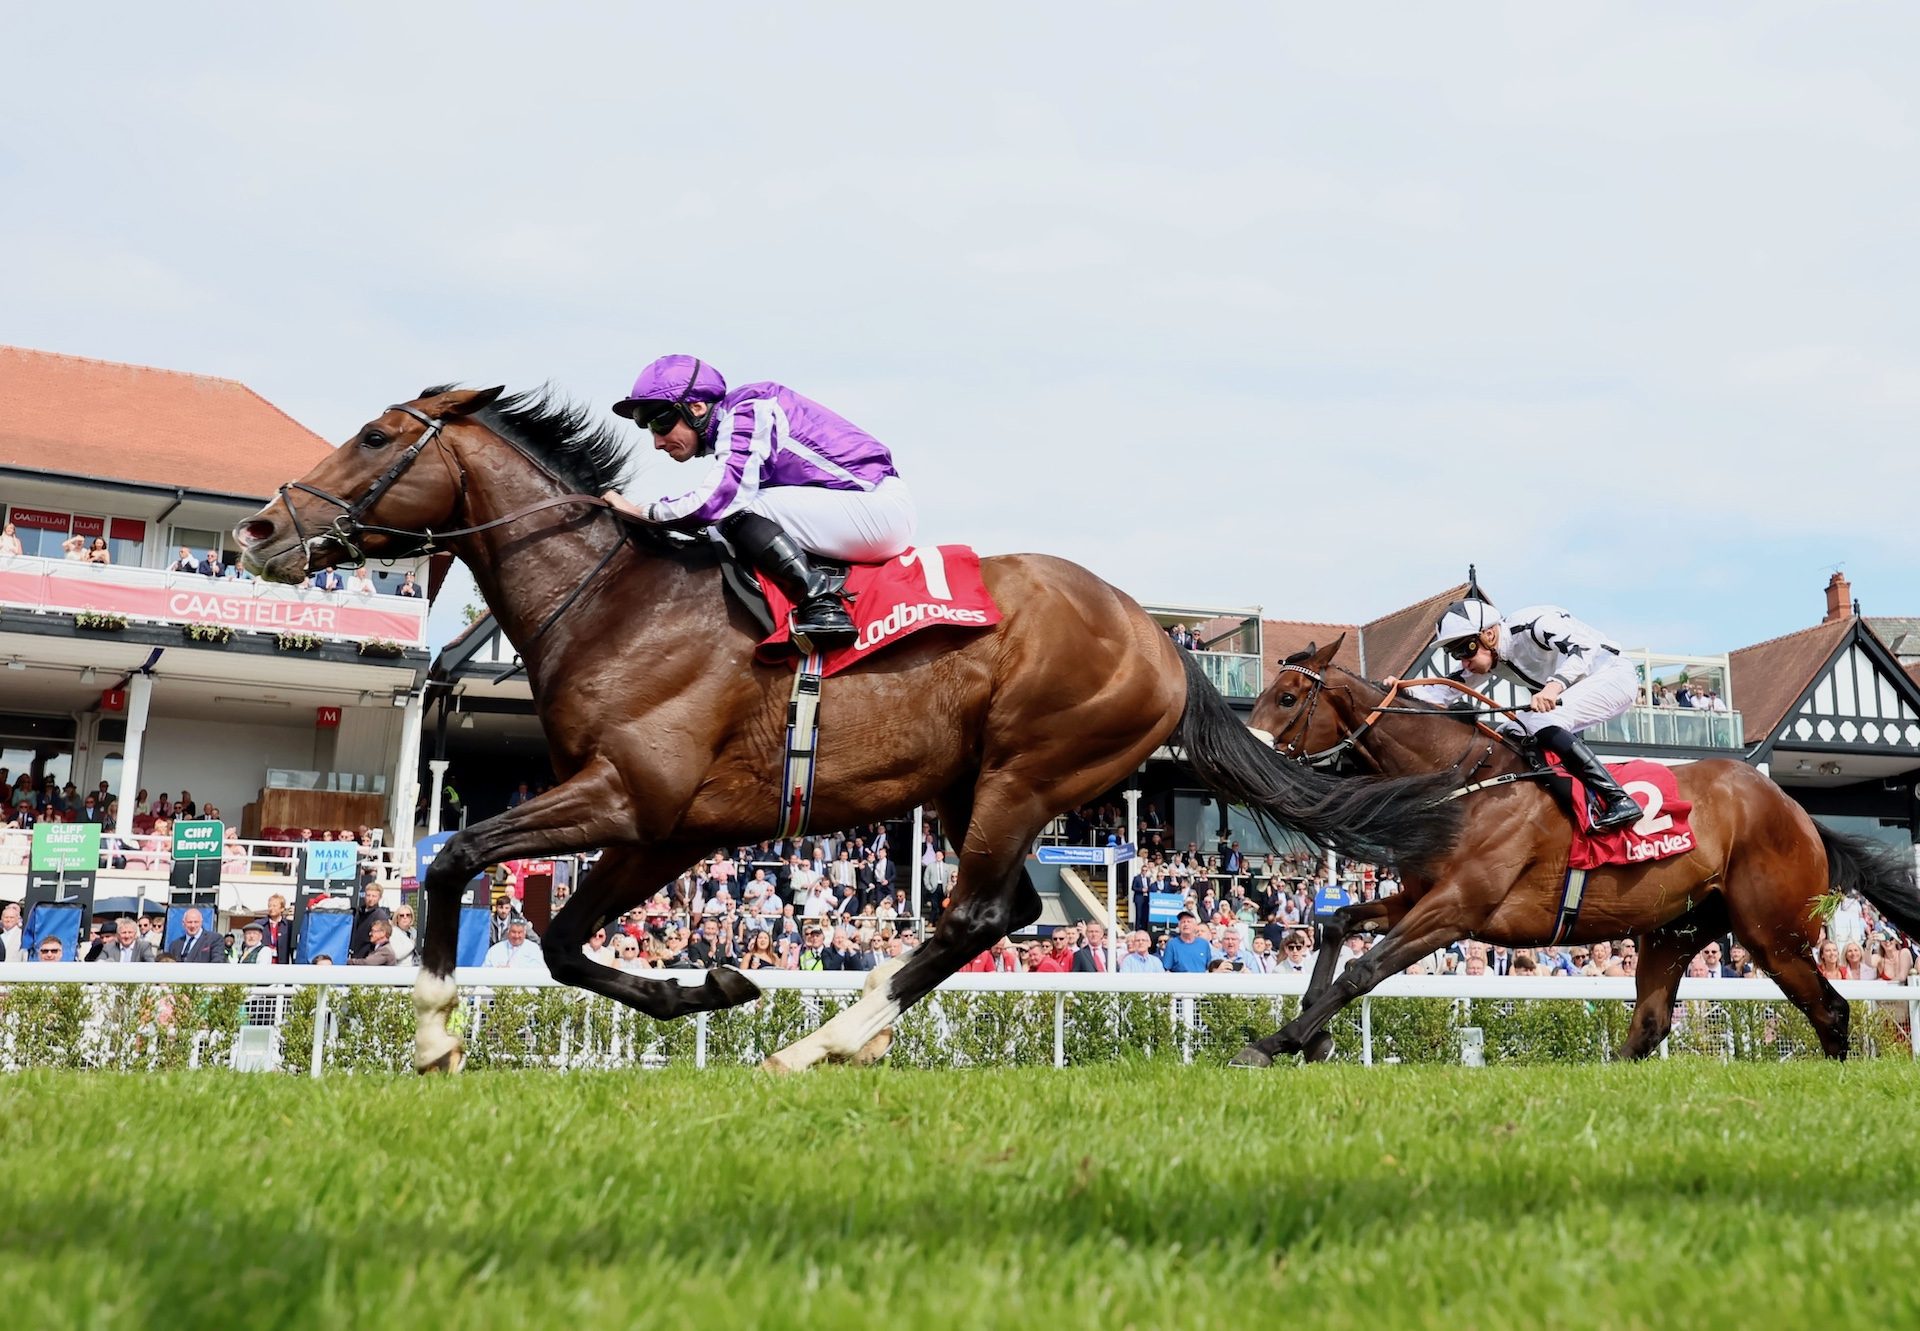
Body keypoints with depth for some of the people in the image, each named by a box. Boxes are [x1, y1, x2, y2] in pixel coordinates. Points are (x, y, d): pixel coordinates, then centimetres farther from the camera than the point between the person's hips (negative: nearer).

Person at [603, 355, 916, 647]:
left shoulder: (745, 414, -14)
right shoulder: (731, 428, 14)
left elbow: (715, 502, -24)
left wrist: (640, 511, -12)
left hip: (879, 506, -10)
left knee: (736, 511, -17)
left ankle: (822, 605, -23)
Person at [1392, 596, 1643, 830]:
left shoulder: (1534, 623, -23)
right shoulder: (1488, 658, 2)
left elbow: (1584, 646, -35)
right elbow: (1445, 690, 3)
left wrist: (1556, 684, -51)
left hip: (1614, 675, -9)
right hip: (1578, 689, 9)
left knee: (1542, 722, -27)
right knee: (1511, 731, 2)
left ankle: (1619, 800, -28)